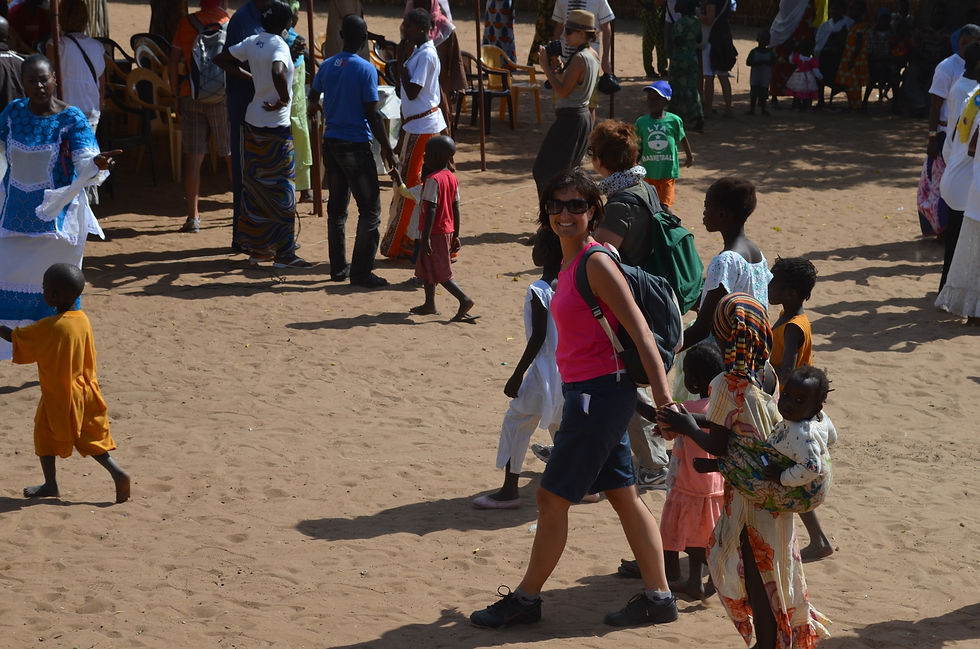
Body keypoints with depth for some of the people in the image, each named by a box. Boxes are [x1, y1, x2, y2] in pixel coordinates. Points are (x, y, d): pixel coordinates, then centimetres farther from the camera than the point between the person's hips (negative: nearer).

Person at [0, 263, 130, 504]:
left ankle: (51, 485, 19)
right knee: (89, 437, 14)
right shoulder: (83, 320, -2)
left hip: (57, 396, -6)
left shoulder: (50, 327, -23)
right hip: (84, 391, 6)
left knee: (45, 435, 12)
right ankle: (117, 473, 0)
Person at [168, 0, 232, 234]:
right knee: (232, 155, 9)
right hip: (222, 97, -1)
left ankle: (193, 216, 0)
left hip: (191, 97, 1)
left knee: (192, 157, 2)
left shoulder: (186, 23, 6)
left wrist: (176, 95, 9)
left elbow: (173, 62, 4)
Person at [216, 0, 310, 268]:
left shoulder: (253, 42, 4)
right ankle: (284, 253, 3)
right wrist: (284, 99, -20)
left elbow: (221, 59, 13)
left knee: (255, 184, 14)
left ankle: (256, 247, 21)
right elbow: (277, 72, -37)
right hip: (275, 127, -7)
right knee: (281, 189, 0)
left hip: (252, 123, 8)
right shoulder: (279, 46, -17)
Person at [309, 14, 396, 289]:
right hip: (356, 146, -7)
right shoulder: (366, 69, -14)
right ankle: (361, 272, -5)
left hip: (330, 142, 7)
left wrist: (313, 109, 45)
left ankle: (338, 267, 19)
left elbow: (313, 100, 22)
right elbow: (372, 114, -15)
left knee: (337, 207, 15)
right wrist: (386, 148, -6)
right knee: (370, 210, -1)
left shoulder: (326, 66, 5)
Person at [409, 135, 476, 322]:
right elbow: (456, 208, 10)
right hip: (447, 230, 9)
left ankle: (464, 299, -10)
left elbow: (431, 210, -24)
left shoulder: (433, 179, -19)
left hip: (435, 232, -9)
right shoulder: (452, 178, 6)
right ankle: (429, 304, 25)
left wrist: (425, 237, -24)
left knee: (439, 272, -3)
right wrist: (456, 235, 15)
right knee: (426, 268, 19)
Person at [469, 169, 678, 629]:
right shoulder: (571, 263, 11)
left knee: (552, 499, 0)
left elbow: (639, 329, -21)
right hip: (589, 393, 10)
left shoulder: (596, 263, -16)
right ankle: (658, 598, 20)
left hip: (599, 393, -10)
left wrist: (663, 396, -26)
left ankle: (525, 599, 13)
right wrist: (570, 411, 24)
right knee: (624, 496, 13)